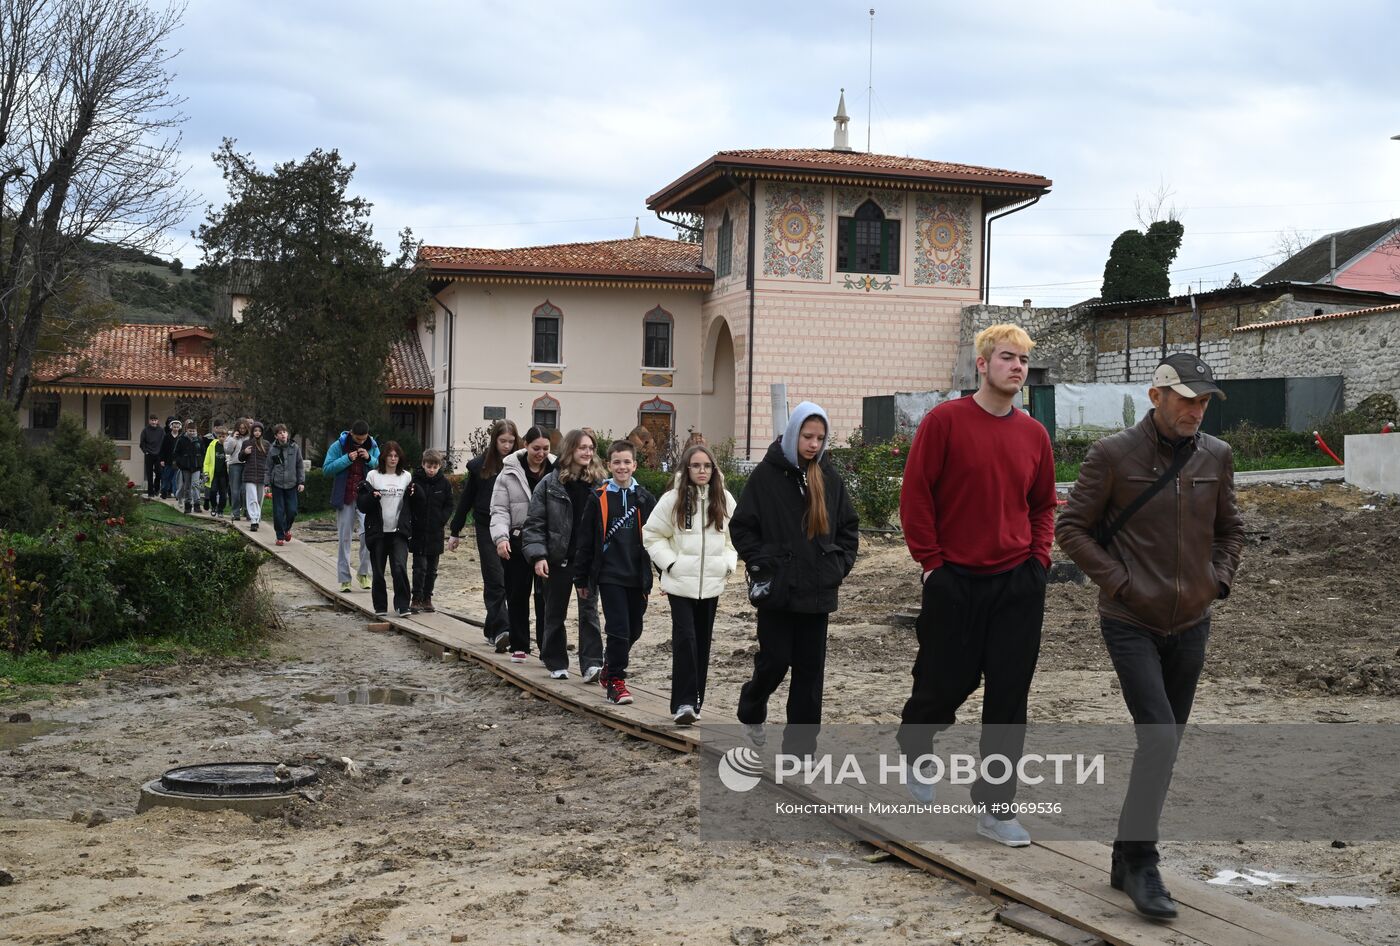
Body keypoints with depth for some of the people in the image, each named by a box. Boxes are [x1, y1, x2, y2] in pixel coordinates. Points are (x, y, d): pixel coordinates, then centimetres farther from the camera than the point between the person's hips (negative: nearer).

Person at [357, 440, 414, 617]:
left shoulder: (406, 476, 9)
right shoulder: (373, 476, 2)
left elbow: (411, 504, 17)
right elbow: (362, 505, 0)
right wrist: (372, 497, -19)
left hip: (399, 531, 0)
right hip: (378, 531, 0)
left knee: (400, 568, -13)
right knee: (378, 571, 5)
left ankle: (402, 606, -7)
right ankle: (380, 607, 17)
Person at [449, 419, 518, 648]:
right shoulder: (480, 465, 2)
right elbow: (466, 499, 9)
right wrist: (455, 532, 11)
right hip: (487, 528, -1)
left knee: (509, 581, 5)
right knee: (496, 580, -9)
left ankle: (493, 628, 18)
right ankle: (501, 630, -16)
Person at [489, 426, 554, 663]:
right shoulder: (510, 473, 0)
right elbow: (499, 509, -1)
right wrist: (501, 537, -16)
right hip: (518, 541, 1)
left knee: (546, 595, -3)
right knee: (517, 595, 9)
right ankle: (519, 646, 19)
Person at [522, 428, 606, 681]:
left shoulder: (600, 484, 1)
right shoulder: (550, 484, -2)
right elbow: (534, 522, -3)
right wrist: (538, 555, -13)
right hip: (558, 559, 0)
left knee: (589, 610, -5)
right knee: (555, 612, 11)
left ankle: (591, 664, -6)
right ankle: (556, 663, 23)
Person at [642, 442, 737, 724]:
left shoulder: (724, 500, 3)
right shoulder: (672, 499, -5)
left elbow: (734, 535, 14)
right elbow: (652, 534, 1)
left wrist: (727, 564, 2)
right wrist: (669, 563, -7)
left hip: (711, 583, 3)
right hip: (680, 582, -3)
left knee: (703, 642, 9)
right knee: (685, 638, -14)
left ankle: (694, 701, 19)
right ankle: (683, 703, -13)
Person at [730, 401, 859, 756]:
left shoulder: (829, 477, 5)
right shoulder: (767, 474, -6)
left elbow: (849, 526, 15)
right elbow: (741, 526, -2)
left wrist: (840, 564, 4)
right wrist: (762, 563, -9)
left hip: (818, 591, 3)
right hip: (777, 590, -3)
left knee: (810, 669, 5)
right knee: (775, 661, 1)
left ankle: (799, 745, 13)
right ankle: (751, 710, 32)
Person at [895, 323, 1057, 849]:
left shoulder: (1034, 434, 8)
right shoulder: (945, 421, -6)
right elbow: (915, 494, -6)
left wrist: (1040, 556, 6)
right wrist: (931, 560, -8)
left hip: (1019, 583, 4)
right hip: (954, 582, -4)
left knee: (1009, 697, 2)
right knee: (944, 684, 6)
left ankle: (996, 807, 12)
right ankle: (914, 749, 39)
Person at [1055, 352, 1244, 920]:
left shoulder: (1216, 457, 4)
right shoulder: (1114, 455, -9)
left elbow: (1230, 528, 19)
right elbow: (1072, 528, -5)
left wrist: (1219, 580, 3)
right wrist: (1118, 581, -12)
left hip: (1190, 624, 5)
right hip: (1131, 623, -5)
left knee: (1164, 743, 11)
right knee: (1158, 736, -16)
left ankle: (1126, 859, 24)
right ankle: (1141, 865, -4)